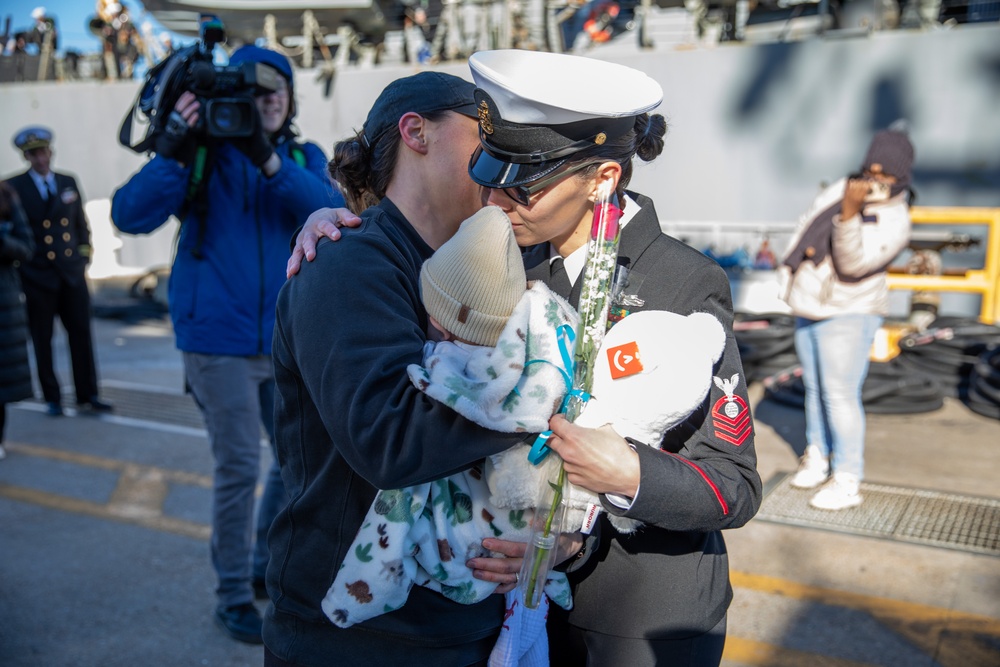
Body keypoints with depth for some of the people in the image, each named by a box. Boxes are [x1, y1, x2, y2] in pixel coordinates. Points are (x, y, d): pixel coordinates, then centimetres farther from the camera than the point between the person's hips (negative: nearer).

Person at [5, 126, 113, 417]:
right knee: (42, 339, 4)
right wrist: (20, 259, -5)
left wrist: (84, 255, 8)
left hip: (73, 273, 3)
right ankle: (52, 399, 15)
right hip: (37, 276, -2)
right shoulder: (14, 187, -1)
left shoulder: (69, 183, 9)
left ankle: (87, 396, 10)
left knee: (82, 334, 2)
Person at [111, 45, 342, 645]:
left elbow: (332, 214, -15)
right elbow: (130, 215, -14)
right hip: (220, 340, -4)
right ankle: (233, 596, 19)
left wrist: (268, 158, -26)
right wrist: (175, 150, -26)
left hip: (285, 340, 4)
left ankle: (267, 569, 35)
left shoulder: (304, 158, 6)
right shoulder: (203, 154, -3)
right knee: (239, 468, -2)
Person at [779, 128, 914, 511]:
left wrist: (849, 213, -36)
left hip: (848, 313, -7)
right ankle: (817, 457, 28)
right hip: (809, 308, 7)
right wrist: (806, 252, -1)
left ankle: (848, 482, -3)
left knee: (839, 394, -10)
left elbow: (852, 264, -25)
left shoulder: (894, 223, -14)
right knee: (815, 387, 14)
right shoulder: (844, 189, 5)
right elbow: (808, 225, 19)